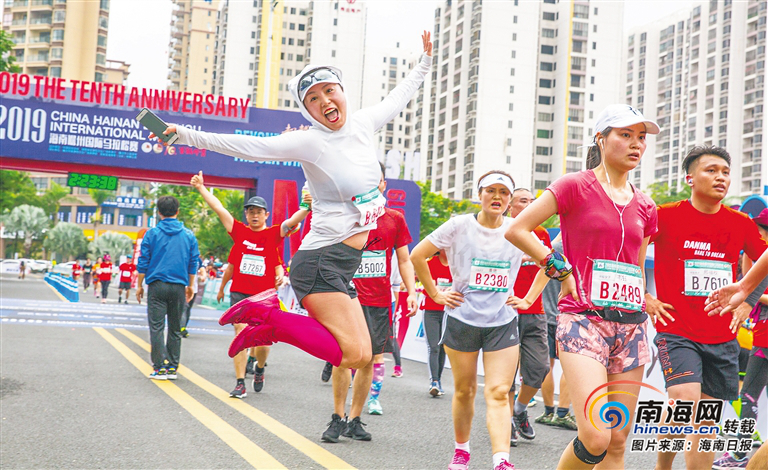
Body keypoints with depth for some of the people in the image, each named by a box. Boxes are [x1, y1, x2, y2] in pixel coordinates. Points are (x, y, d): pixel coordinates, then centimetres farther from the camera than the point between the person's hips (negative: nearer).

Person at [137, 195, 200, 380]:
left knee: (156, 327, 0)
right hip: (179, 287, 2)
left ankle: (159, 368, -4)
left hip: (157, 285, -2)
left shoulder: (152, 233, -1)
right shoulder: (188, 235, 5)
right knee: (175, 328, 11)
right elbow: (193, 263, 9)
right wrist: (190, 286, 18)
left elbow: (143, 262, 0)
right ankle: (172, 367, 13)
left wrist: (139, 285, 9)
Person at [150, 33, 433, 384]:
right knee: (356, 354, -17)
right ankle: (270, 317, -4)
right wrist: (186, 135, -22)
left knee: (358, 353, 10)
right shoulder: (310, 142, -11)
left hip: (345, 263, 8)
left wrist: (425, 62, 38)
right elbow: (247, 145, -16)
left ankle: (271, 307, 15)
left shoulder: (364, 124, 8)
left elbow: (397, 98, 27)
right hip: (321, 260, -8)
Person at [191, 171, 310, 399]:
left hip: (265, 295, -1)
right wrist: (200, 187, 6)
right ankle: (240, 383, -2)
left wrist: (307, 207, -31)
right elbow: (218, 208, 7)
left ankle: (260, 368, 32)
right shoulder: (239, 231, 6)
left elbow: (293, 221, -13)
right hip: (239, 292, 1)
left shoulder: (274, 233, 2)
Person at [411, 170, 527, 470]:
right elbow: (417, 256, 2)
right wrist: (436, 294, 0)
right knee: (464, 391, 10)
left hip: (503, 323, 1)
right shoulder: (460, 226, -4)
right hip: (462, 319, -1)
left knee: (498, 393, -10)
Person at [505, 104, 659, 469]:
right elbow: (516, 229, -4)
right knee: (595, 438, -18)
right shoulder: (576, 186, -1)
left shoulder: (644, 207, 15)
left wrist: (641, 313, 17)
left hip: (630, 325, 6)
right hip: (583, 319, -6)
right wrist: (561, 270, -5)